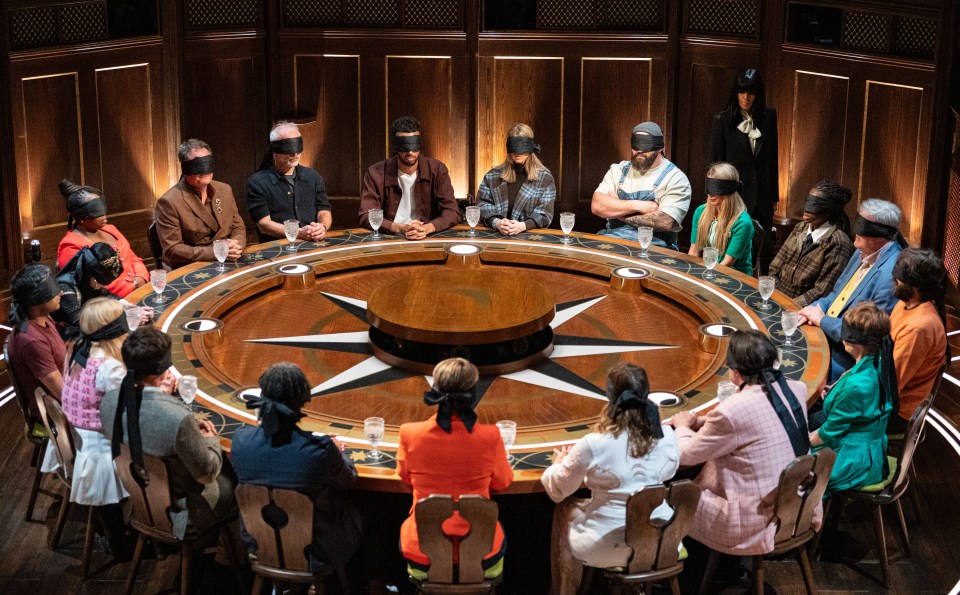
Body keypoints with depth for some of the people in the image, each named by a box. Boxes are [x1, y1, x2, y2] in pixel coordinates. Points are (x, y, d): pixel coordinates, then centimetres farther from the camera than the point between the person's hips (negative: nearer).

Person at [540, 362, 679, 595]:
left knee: (565, 511, 24)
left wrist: (560, 462, 18)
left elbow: (557, 490, -5)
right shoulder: (666, 436, -9)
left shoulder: (594, 445, -20)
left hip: (611, 546, -4)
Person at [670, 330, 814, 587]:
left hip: (762, 526, -7)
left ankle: (693, 575, 39)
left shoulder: (732, 411, -25)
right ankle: (729, 566, 39)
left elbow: (687, 454, -9)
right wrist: (704, 422, 14)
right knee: (706, 482, 26)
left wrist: (683, 426, 12)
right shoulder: (796, 390, -3)